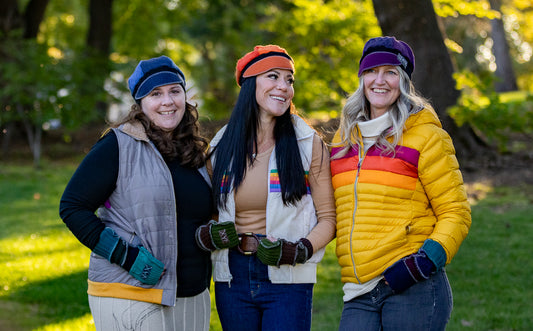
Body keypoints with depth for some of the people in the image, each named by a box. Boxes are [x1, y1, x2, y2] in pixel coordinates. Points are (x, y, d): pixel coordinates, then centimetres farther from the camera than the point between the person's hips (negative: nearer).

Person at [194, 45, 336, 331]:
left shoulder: (308, 144, 0)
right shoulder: (222, 146, 7)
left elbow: (328, 218, 1)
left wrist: (298, 251, -15)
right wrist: (207, 236, -5)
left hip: (288, 280, -3)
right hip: (232, 279, 3)